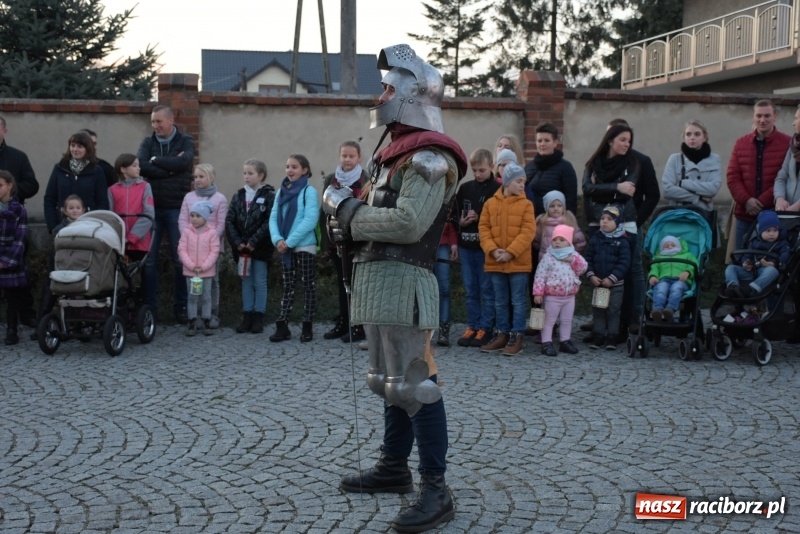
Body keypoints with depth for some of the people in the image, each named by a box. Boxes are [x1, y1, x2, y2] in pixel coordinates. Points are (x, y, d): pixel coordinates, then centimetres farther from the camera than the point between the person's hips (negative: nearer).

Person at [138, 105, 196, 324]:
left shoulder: (185, 141, 3)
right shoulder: (148, 142, 9)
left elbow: (183, 162, -18)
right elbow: (141, 165, -10)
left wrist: (156, 161, -8)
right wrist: (170, 168, -16)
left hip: (177, 208, -2)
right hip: (152, 207, 2)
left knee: (180, 259, 3)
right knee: (149, 259, 2)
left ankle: (181, 307, 12)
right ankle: (150, 306, 9)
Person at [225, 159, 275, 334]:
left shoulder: (269, 196, -6)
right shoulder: (238, 196, 8)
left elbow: (269, 222, -14)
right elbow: (229, 221, 3)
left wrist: (254, 241, -17)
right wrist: (237, 242, -9)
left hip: (260, 247, -4)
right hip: (242, 247, 4)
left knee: (260, 282, 3)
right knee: (246, 282, 10)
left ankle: (258, 318, 10)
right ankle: (247, 318, 15)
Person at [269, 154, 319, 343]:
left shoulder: (309, 191, -7)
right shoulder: (281, 191, 10)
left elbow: (310, 220, -16)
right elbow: (273, 217, 6)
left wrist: (290, 241, -18)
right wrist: (278, 239, -12)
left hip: (304, 246, -5)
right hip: (285, 247, 5)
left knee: (308, 285, 3)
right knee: (288, 286, 9)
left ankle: (307, 326, 7)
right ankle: (282, 326, 10)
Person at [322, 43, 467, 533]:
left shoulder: (429, 157, -11)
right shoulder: (398, 153, 20)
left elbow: (407, 224, -22)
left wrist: (346, 209, -12)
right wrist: (349, 222, 2)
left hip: (403, 282, -10)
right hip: (377, 279, 10)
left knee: (415, 385, -9)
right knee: (391, 380, 17)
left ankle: (436, 492, -4)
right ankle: (395, 468, 28)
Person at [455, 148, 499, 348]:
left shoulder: (497, 189, -5)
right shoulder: (465, 188, 9)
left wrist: (480, 219, -14)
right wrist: (462, 221, -7)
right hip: (466, 246, 5)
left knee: (487, 290, 2)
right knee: (470, 290, 11)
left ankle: (485, 328, 9)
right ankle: (472, 327, 18)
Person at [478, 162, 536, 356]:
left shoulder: (526, 204, -3)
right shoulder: (491, 203, 5)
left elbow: (528, 231, -10)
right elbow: (484, 228, 3)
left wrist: (510, 252, -17)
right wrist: (493, 250, -12)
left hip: (518, 262, -3)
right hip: (496, 262, 3)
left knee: (518, 301, 2)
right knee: (500, 301, 12)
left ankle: (517, 337, 7)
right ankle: (502, 334, 22)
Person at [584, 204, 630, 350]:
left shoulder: (622, 242, -7)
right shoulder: (595, 239, 3)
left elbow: (624, 263, -12)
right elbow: (588, 259, 4)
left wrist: (612, 278, -18)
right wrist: (591, 275, -9)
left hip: (615, 284, -3)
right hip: (597, 282, 3)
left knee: (613, 311, 4)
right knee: (598, 311, 9)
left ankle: (611, 338, 10)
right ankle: (597, 337, 15)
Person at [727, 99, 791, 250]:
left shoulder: (788, 143, -2)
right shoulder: (741, 143, 11)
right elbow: (732, 177, 6)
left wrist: (762, 202, -15)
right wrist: (746, 200, -10)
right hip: (744, 215, 4)